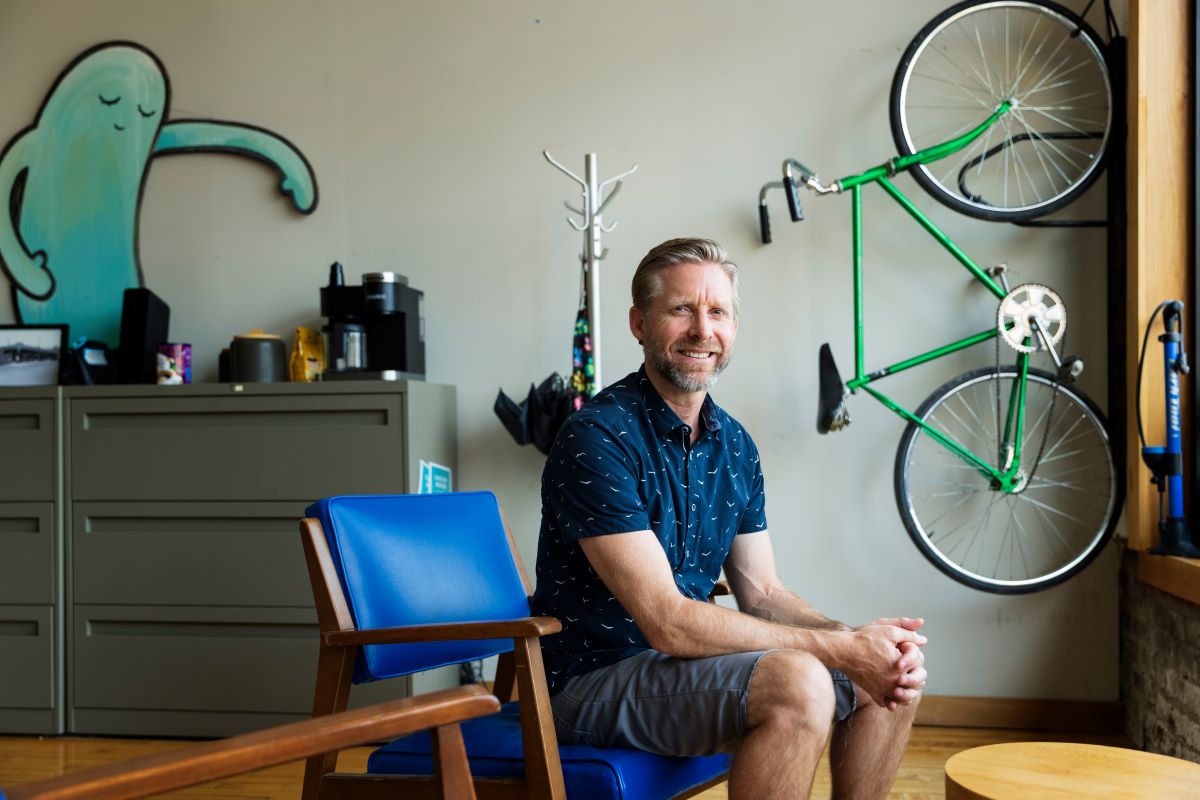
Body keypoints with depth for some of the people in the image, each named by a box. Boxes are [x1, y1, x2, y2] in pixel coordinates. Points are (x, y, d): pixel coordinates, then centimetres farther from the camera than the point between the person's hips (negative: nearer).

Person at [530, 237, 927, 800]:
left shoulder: (735, 446, 7)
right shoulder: (598, 437, -20)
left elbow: (762, 594, 9)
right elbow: (668, 624, -25)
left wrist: (857, 642, -12)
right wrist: (843, 649, -22)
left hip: (687, 656, 8)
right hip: (593, 681, -8)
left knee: (893, 678, 1)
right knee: (797, 682, -29)